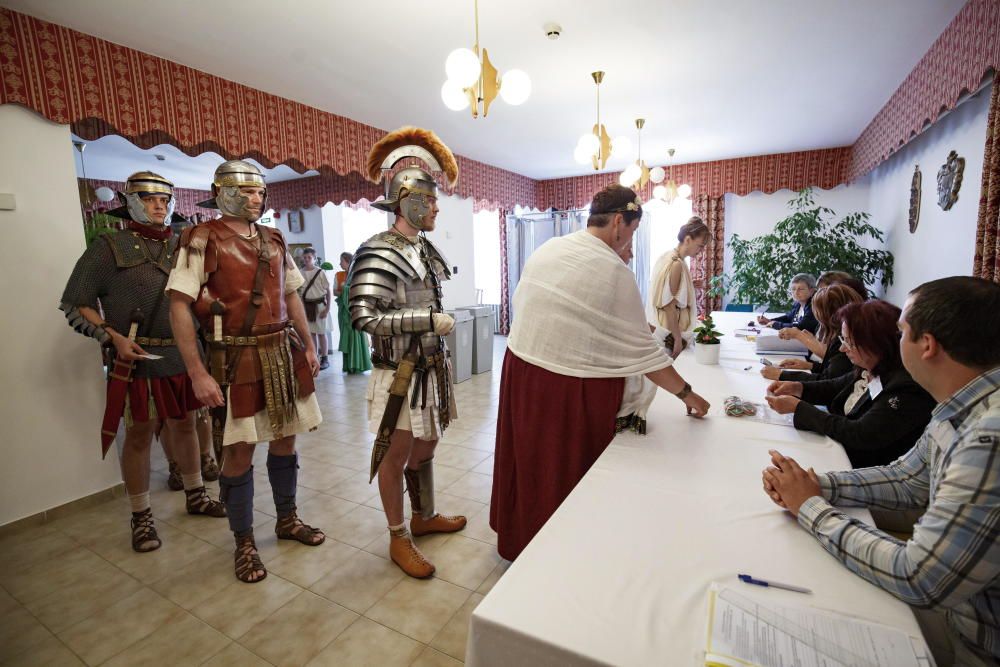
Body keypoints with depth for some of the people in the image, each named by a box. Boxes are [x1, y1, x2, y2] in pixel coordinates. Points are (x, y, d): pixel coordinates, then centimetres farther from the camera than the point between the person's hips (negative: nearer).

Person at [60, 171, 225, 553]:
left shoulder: (181, 246, 9)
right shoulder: (109, 247, -1)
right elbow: (75, 304, -1)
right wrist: (112, 337, -15)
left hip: (182, 355, 4)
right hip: (136, 359, -3)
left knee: (184, 426, 14)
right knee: (139, 435, 5)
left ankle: (195, 495, 30)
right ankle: (141, 517, 20)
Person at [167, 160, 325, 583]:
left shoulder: (274, 240, 11)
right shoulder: (203, 240, -6)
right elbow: (179, 307, -11)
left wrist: (308, 345, 11)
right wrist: (197, 373, -16)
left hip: (284, 354, 6)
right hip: (237, 360, -5)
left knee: (285, 440, 14)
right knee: (239, 452, 4)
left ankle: (287, 520, 33)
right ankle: (244, 543, 23)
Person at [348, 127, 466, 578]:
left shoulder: (426, 250, 8)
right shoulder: (378, 253, -16)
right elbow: (364, 317, -24)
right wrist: (430, 320, -22)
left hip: (430, 369, 8)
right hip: (400, 375, -8)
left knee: (425, 448, 21)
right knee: (396, 457, 7)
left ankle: (424, 517, 42)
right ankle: (399, 540, 26)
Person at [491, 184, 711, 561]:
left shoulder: (545, 249, 4)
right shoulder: (613, 271, -15)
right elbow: (641, 350, -11)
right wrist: (686, 393, 1)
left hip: (520, 371, 7)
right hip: (569, 389, -7)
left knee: (528, 462, 22)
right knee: (566, 472, 13)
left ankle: (519, 540, 44)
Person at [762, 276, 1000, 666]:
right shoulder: (965, 409, -5)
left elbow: (919, 580, -30)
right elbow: (906, 479, 7)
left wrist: (811, 508, -19)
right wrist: (817, 486, -10)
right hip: (959, 602, 7)